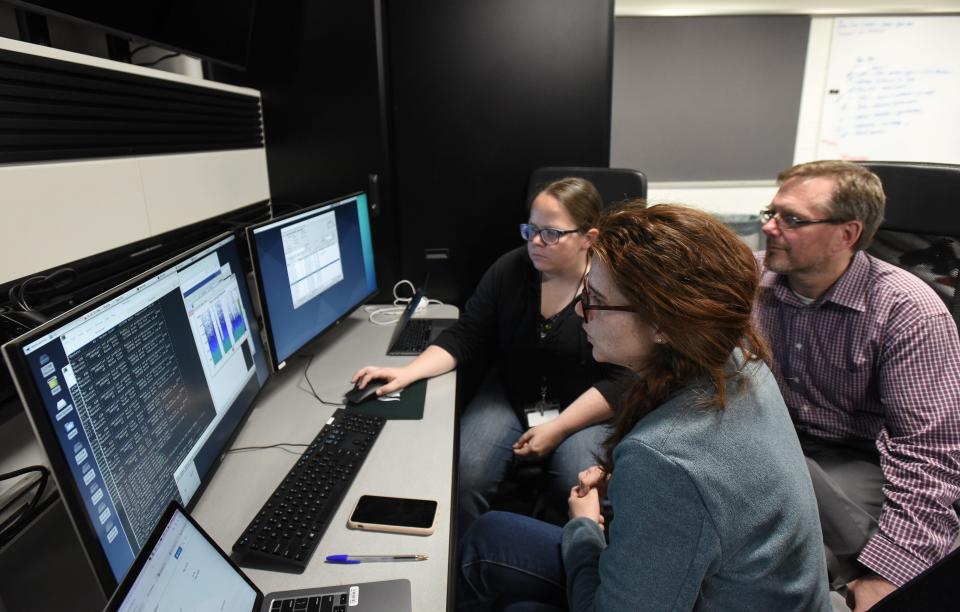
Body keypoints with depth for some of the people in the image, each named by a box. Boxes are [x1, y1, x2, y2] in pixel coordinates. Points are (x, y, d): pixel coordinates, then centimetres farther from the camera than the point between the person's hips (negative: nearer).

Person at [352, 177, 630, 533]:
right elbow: (465, 337, -3)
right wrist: (407, 373, -18)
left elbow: (622, 381, -14)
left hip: (584, 409, -2)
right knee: (463, 480, -18)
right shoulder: (510, 270, -5)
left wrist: (557, 429, -19)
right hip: (509, 396, 3)